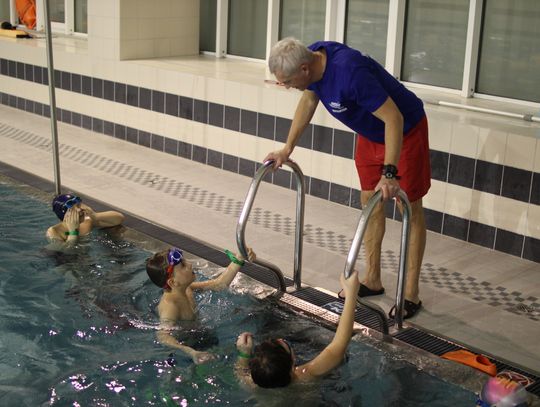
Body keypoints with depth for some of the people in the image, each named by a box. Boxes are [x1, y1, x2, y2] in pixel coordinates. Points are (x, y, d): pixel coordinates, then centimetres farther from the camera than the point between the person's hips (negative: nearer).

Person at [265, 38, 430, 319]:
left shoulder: (350, 72, -38)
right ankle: (372, 280, 23)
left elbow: (393, 119, -36)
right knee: (370, 203, 11)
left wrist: (389, 173, -41)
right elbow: (308, 101, 6)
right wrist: (287, 148, 4)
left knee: (410, 209, -1)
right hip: (370, 133, 8)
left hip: (404, 130, -8)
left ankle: (411, 294, 5)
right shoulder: (312, 58, -13)